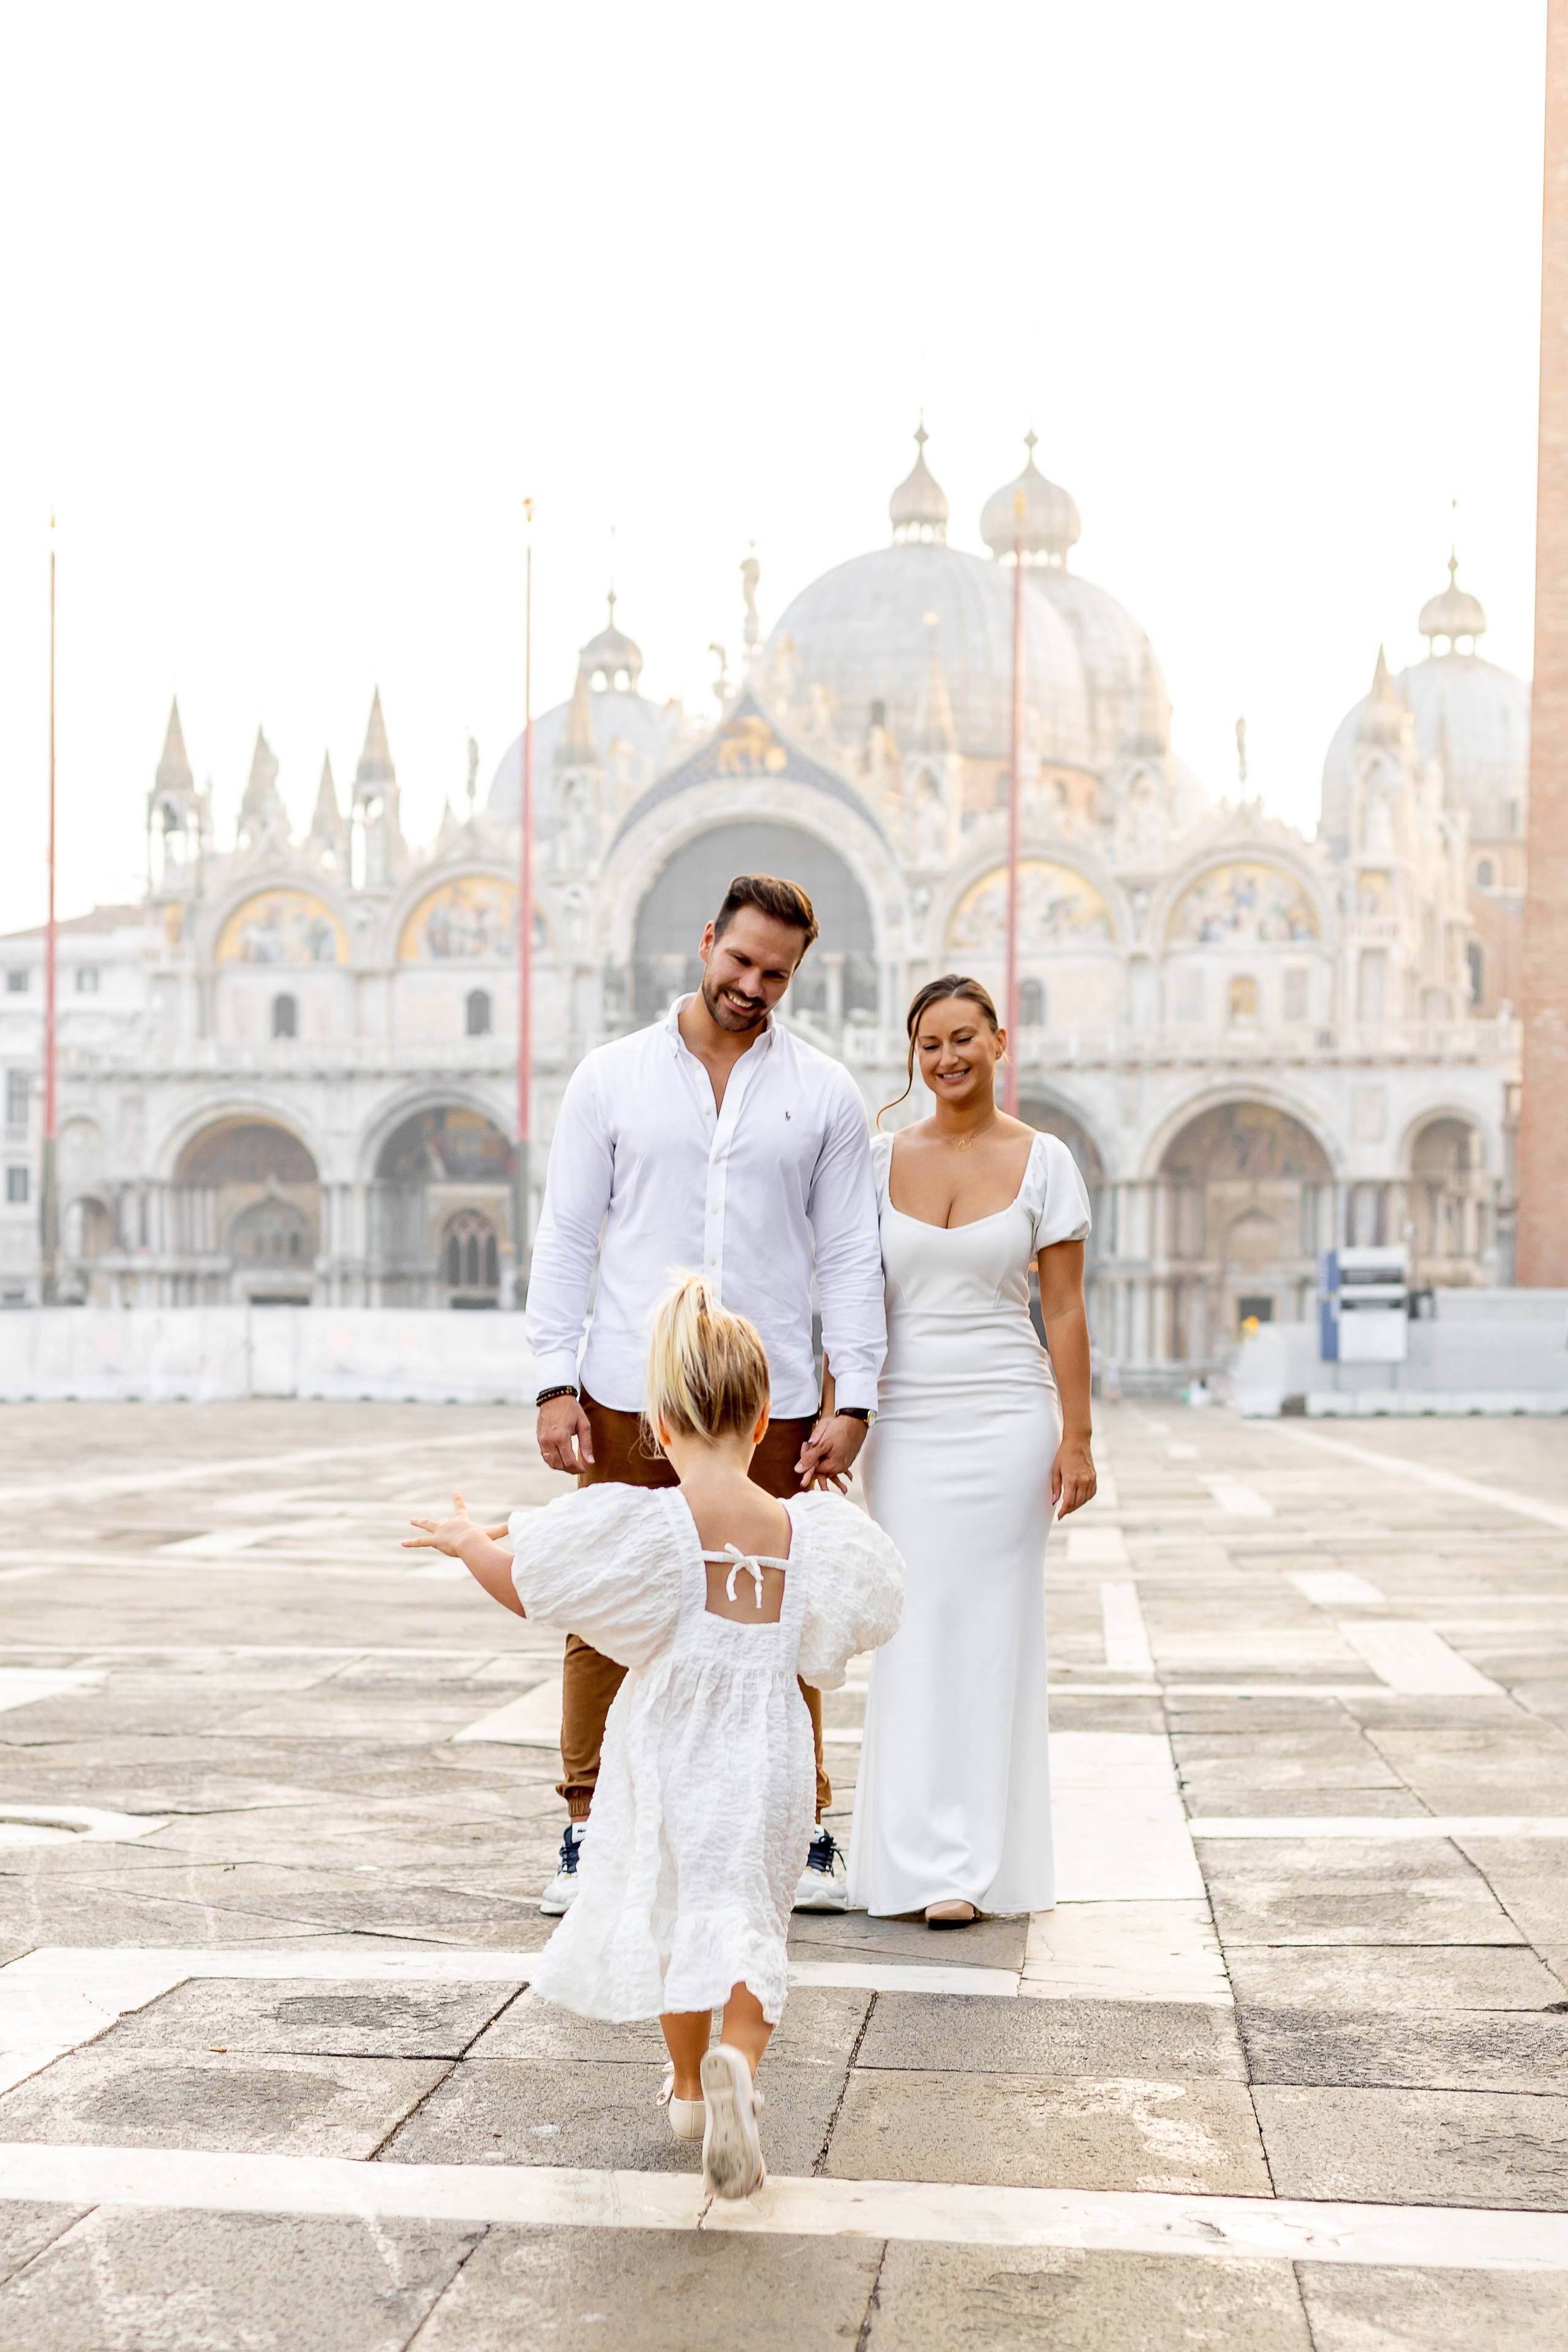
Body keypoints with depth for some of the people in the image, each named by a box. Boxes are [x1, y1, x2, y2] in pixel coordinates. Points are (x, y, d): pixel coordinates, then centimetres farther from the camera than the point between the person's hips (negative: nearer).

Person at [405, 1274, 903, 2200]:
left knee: (675, 1910, 20)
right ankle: (737, 2062, -20)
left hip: (670, 1765, 0)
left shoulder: (644, 1526, -16)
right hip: (768, 1766, 1)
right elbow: (844, 1627, 9)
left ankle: (691, 2086, 37)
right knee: (747, 1921, 10)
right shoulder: (807, 1533, -10)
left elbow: (521, 1584, -8)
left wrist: (468, 1541, 12)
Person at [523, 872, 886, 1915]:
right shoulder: (612, 1077, 6)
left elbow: (850, 1255, 6)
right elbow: (566, 1239, 5)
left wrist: (857, 1400, -2)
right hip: (627, 1398, 0)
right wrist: (555, 1384, -3)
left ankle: (805, 1830, 16)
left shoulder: (825, 1093, 7)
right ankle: (588, 1833, 15)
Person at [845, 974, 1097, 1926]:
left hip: (1005, 1418, -2)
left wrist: (1077, 1436, -5)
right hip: (905, 1419, 2)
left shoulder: (1043, 1160, 0)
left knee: (991, 1630, 1)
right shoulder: (880, 1157, 6)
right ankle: (921, 1855, 11)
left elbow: (1065, 1309, 0)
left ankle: (973, 1863, 9)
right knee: (916, 1632, 2)